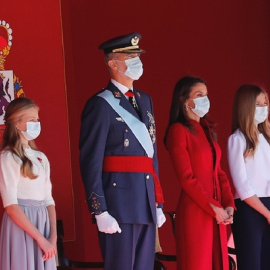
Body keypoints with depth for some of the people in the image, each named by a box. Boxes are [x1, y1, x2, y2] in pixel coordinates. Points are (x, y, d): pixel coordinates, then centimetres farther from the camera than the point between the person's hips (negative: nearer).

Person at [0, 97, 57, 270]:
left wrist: (53, 236, -3)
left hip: (42, 222, 6)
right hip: (21, 225, -6)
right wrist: (40, 239, -15)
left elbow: (49, 200, 11)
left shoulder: (41, 158, 13)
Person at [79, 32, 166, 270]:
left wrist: (158, 202, 16)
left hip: (146, 203, 7)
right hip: (118, 204, -7)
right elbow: (91, 162, -12)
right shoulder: (101, 104, -8)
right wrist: (100, 212, -17)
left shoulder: (144, 100, 16)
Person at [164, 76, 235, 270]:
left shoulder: (207, 130, 16)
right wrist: (214, 208, -14)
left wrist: (228, 205, 1)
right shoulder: (178, 130, -7)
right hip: (195, 212, -7)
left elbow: (218, 172, 14)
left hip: (217, 213, 7)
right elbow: (186, 178, -13)